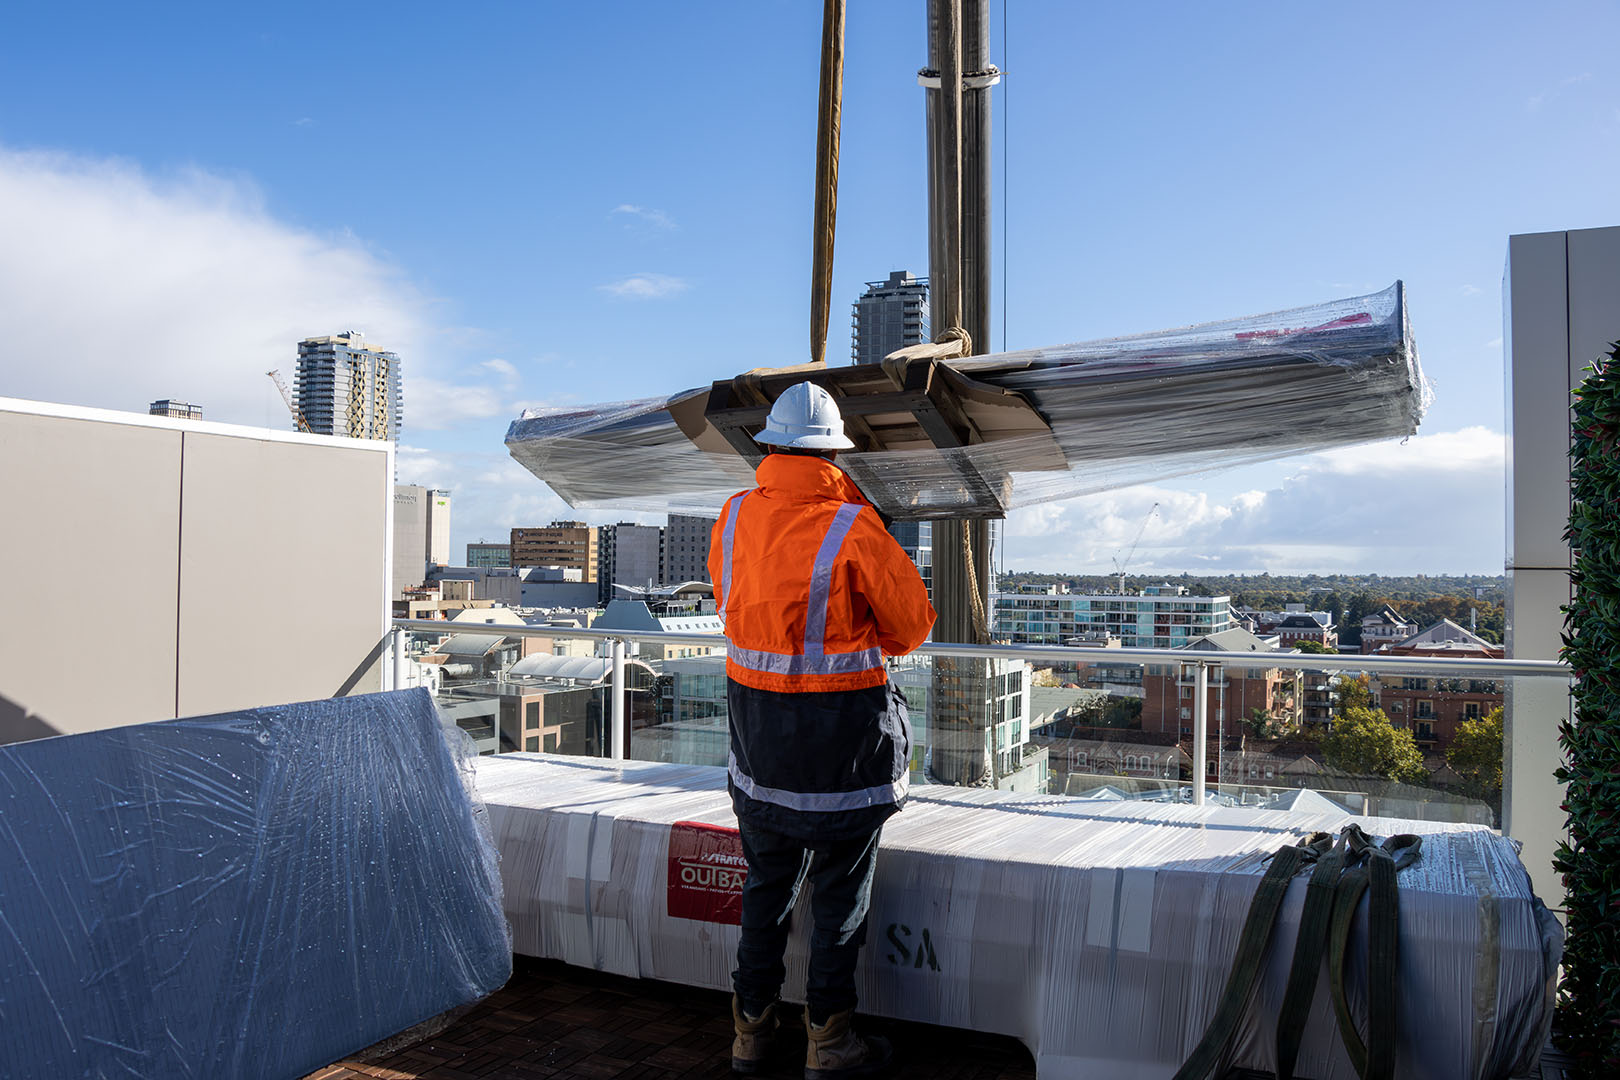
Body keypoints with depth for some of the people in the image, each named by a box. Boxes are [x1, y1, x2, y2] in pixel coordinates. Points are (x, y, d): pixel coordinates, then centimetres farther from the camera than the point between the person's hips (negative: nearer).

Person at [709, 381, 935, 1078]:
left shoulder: (733, 517, -2)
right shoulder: (852, 525, -17)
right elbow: (913, 622, -6)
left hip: (754, 716, 5)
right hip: (840, 731, -5)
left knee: (766, 883, 19)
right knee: (840, 892, 11)